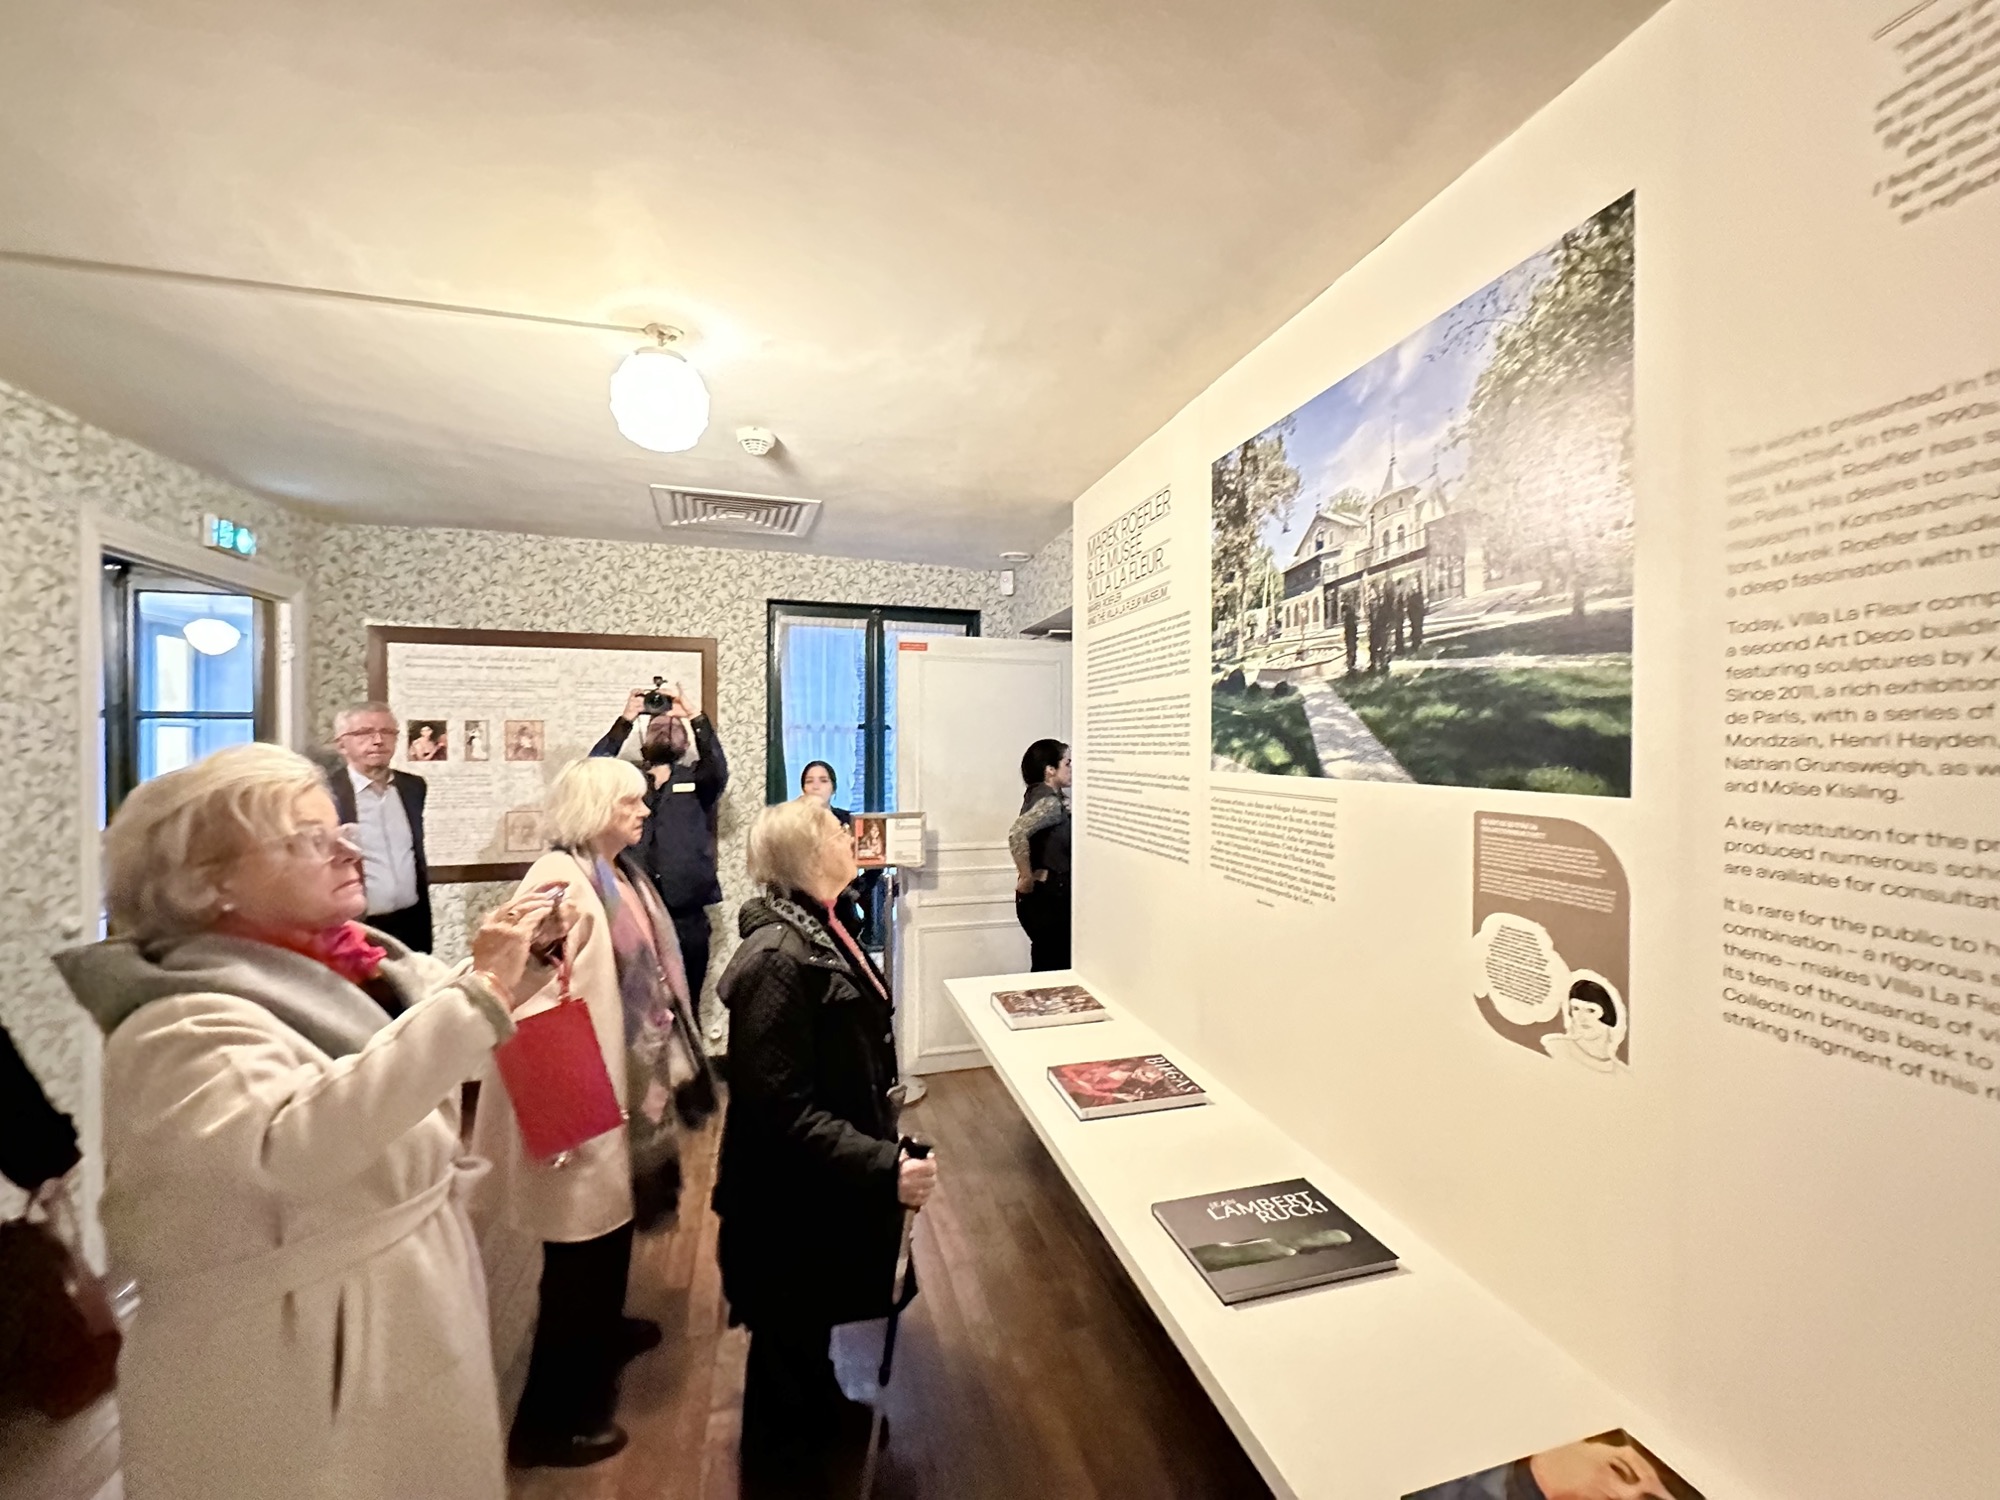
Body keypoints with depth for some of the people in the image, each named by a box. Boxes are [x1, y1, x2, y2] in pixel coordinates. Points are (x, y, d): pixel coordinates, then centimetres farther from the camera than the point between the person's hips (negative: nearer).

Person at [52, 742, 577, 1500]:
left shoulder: (354, 964, -2)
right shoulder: (178, 1026, -23)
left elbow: (442, 1047, 13)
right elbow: (292, 1149, -40)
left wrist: (521, 960, -6)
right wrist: (480, 992, -42)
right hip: (297, 1382, -7)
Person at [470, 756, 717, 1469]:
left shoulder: (623, 873, 6)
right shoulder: (559, 878, -22)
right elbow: (542, 994, -26)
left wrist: (666, 1065, 20)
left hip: (633, 1078, 9)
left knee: (614, 1223, 27)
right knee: (581, 1245, 6)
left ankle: (603, 1328, 51)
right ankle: (552, 1418, 26)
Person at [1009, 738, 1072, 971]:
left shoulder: (1042, 796, 11)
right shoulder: (1050, 802, -17)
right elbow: (1017, 834, -34)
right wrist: (1027, 879, -24)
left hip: (1047, 894, 10)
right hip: (1045, 896, -10)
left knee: (1046, 965, 16)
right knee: (1054, 966, -2)